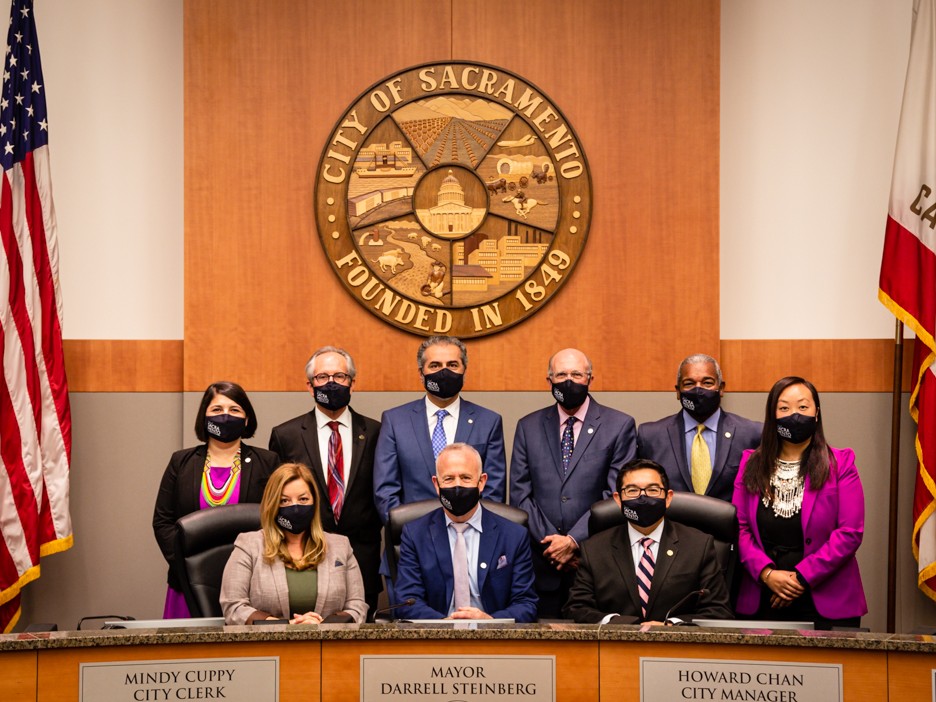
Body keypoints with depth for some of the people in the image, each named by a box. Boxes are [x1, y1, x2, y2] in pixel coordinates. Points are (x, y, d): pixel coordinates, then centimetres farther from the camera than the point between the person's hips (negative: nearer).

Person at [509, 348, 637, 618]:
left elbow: (617, 494, -5)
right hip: (543, 566, 2)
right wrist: (550, 541, -6)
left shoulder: (619, 426, 2)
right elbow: (519, 494, 6)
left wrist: (574, 541, -11)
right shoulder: (528, 427, 11)